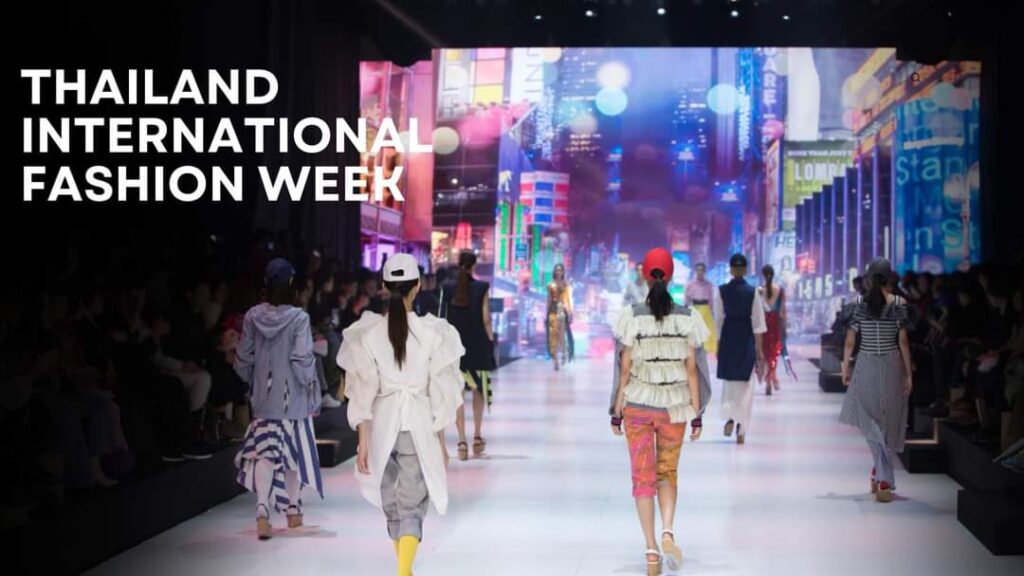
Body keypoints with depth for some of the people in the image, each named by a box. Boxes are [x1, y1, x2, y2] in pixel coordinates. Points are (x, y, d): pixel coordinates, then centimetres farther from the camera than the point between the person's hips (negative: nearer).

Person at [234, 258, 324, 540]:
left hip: (264, 398, 2)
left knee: (264, 451, 1)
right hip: (293, 397, -2)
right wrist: (311, 386, -2)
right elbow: (302, 359, -17)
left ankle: (262, 510, -18)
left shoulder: (253, 316, -5)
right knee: (293, 451, 14)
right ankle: (293, 510, 27)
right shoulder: (298, 318, -15)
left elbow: (244, 358, 1)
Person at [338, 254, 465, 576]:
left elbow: (363, 393, -4)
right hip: (419, 425, -2)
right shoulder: (433, 333, -7)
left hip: (382, 423, 2)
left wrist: (363, 442, 1)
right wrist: (441, 441, 6)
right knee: (412, 505, 1)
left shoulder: (369, 334, -4)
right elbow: (440, 393, -3)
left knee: (391, 502, 21)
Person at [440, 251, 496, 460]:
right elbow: (486, 320, -6)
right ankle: (477, 436, 21)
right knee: (478, 390, 18)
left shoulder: (448, 289, -1)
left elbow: (444, 320, -1)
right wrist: (490, 342, 4)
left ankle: (462, 441, -6)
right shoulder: (481, 288, -5)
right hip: (478, 346, 0)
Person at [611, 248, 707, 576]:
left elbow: (625, 368, -5)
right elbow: (691, 370, -2)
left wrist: (616, 410, 3)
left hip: (638, 404, -1)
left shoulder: (633, 316, -7)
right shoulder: (687, 318, -3)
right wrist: (696, 414, 4)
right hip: (675, 405, 1)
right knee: (668, 472, 16)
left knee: (643, 477, 7)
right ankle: (667, 531, -9)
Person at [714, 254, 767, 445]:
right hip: (747, 340, -1)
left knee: (728, 382, 19)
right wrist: (760, 350, 0)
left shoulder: (722, 291, -5)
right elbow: (757, 323, -5)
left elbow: (719, 319, -2)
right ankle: (741, 430, 5)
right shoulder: (752, 292, -6)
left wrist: (718, 343, 8)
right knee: (745, 386, 7)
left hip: (728, 340, 1)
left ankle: (729, 418, 1)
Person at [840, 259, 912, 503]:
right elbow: (903, 341, -6)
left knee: (871, 423, 6)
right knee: (887, 423, 13)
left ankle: (883, 478, -7)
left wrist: (846, 368, 9)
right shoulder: (899, 304, -5)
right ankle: (881, 477, 16)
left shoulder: (861, 305, -2)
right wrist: (908, 374, -2)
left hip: (865, 367, 1)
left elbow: (850, 341, -2)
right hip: (891, 366, 0)